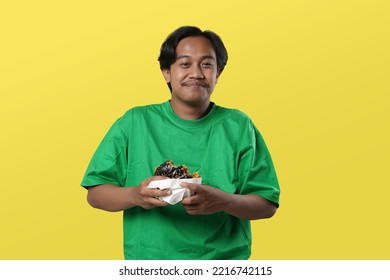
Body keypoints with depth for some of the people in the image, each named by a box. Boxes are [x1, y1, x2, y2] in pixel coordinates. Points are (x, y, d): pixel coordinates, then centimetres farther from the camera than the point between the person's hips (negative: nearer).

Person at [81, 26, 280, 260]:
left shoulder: (239, 127, 4)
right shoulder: (134, 123, 5)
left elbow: (268, 204, 2)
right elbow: (95, 193, 5)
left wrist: (224, 201, -16)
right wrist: (134, 195, -14)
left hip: (225, 259, 0)